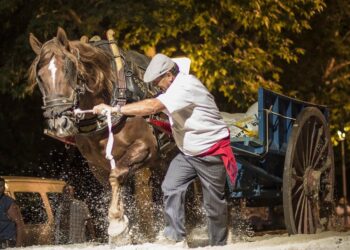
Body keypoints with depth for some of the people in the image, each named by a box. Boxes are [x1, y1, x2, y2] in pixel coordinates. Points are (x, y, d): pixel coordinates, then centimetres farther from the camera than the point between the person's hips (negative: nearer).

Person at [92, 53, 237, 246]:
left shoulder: (186, 86, -27)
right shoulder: (174, 88, 4)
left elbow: (153, 106, -36)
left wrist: (115, 109, -36)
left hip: (212, 152, -8)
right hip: (188, 152, 8)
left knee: (213, 201, 3)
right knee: (170, 188, -7)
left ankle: (219, 244, 18)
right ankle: (176, 237, -3)